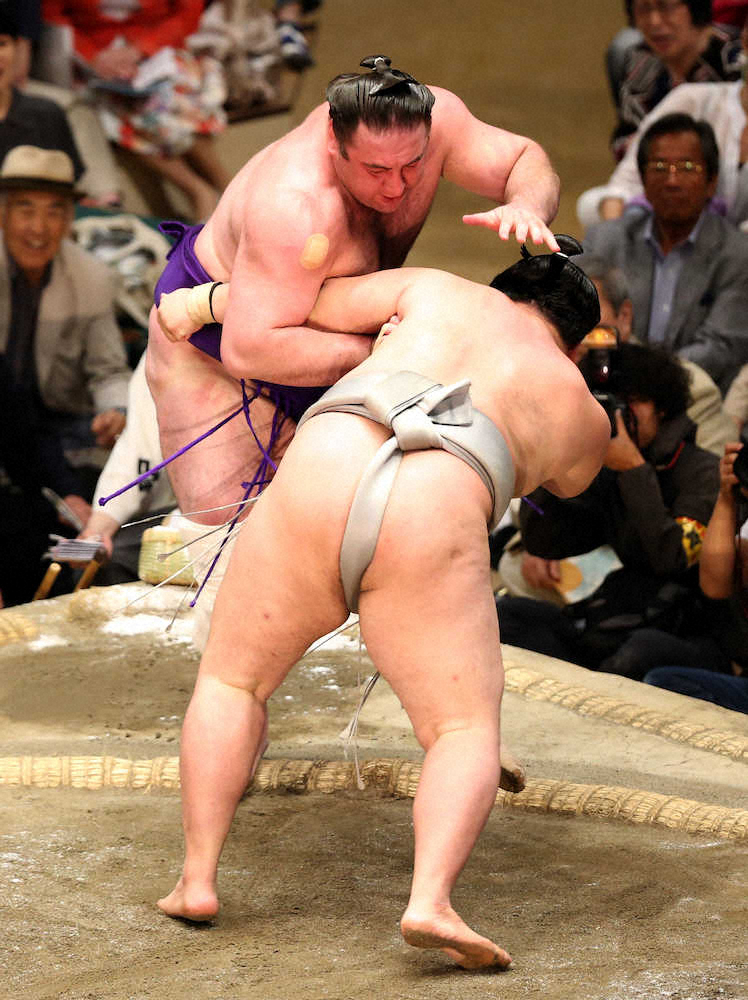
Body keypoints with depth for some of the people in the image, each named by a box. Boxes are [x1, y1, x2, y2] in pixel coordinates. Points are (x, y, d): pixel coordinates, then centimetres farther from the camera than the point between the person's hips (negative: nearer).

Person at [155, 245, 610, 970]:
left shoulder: (442, 291, 29)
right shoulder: (584, 416, 30)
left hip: (316, 487, 1)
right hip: (429, 531, -1)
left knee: (231, 683, 22)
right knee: (467, 738, 9)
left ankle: (197, 881, 9)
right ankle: (430, 903, -17)